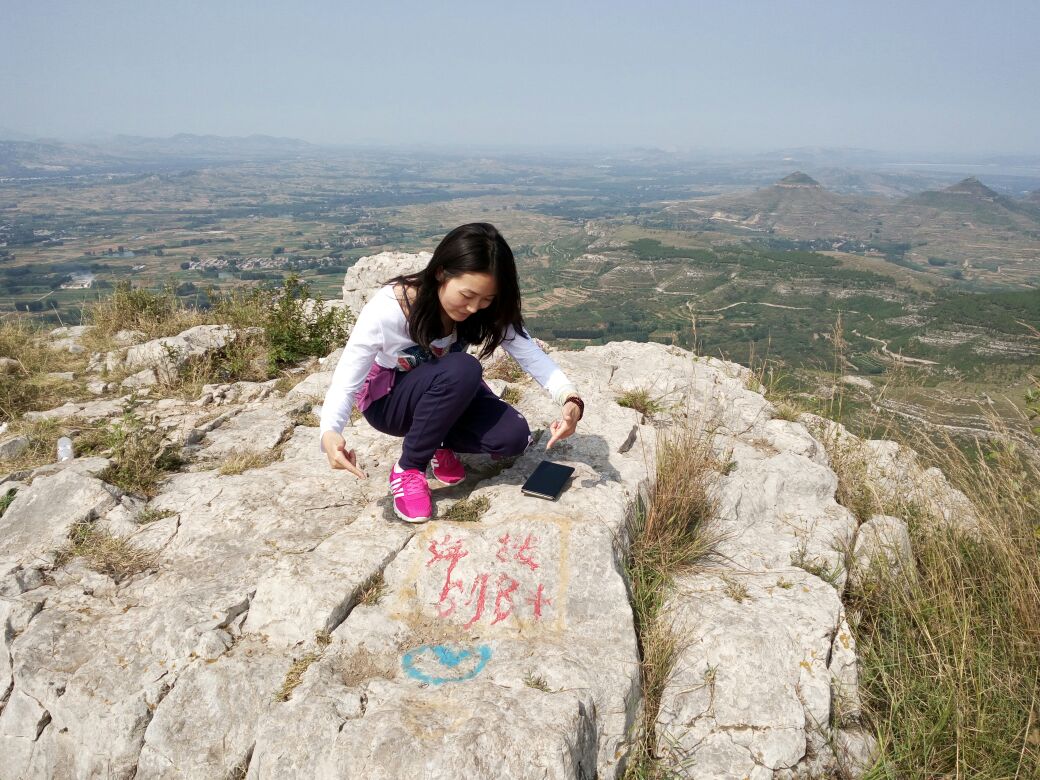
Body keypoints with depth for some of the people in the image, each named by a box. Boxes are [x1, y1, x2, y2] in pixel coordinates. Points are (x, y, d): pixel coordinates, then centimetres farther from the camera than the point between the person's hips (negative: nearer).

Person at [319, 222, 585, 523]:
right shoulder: (387, 309, -32)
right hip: (387, 399, -4)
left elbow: (531, 355, -25)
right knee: (462, 370, -36)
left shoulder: (488, 310, -21)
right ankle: (408, 469, -18)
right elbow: (346, 382, -31)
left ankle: (438, 443, 4)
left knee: (513, 437, -24)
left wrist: (570, 399, -44)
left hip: (447, 392, 4)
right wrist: (330, 432, -51)